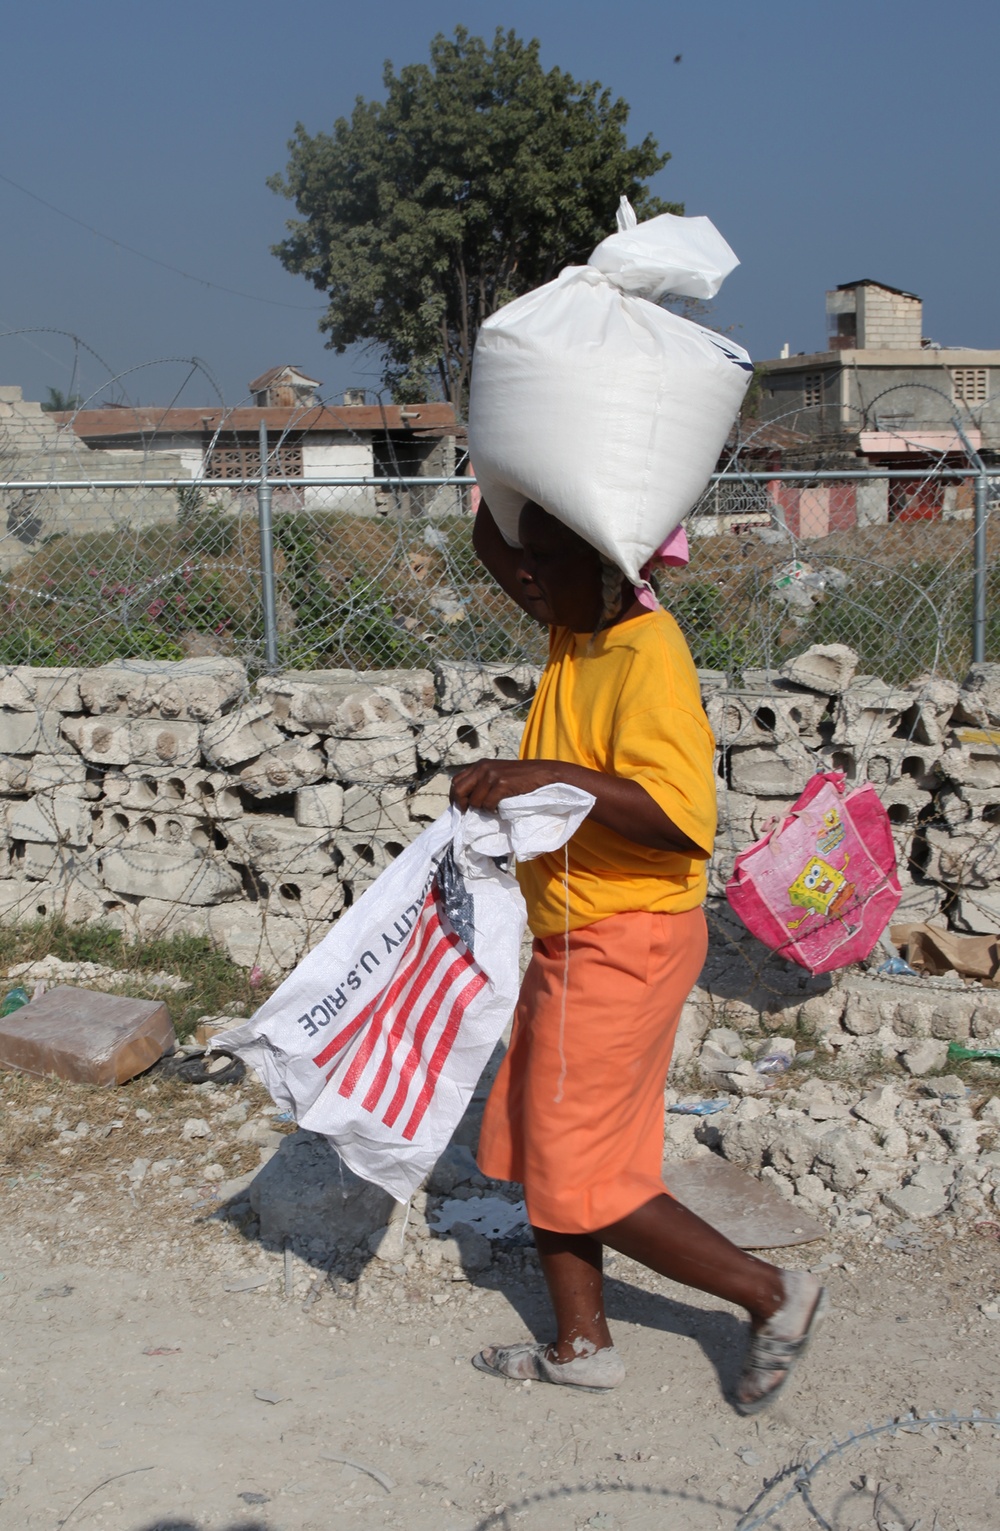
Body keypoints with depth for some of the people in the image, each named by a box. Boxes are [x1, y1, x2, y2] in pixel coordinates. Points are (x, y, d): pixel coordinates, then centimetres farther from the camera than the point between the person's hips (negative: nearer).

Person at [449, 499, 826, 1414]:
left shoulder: (649, 656, -21)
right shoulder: (578, 631, 5)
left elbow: (683, 820, -32)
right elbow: (491, 544, 20)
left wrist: (550, 777, -32)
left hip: (626, 946, -9)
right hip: (573, 941, 10)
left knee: (579, 1179, 0)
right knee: (539, 1149, 16)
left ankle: (773, 1297, 14)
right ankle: (583, 1345, 31)